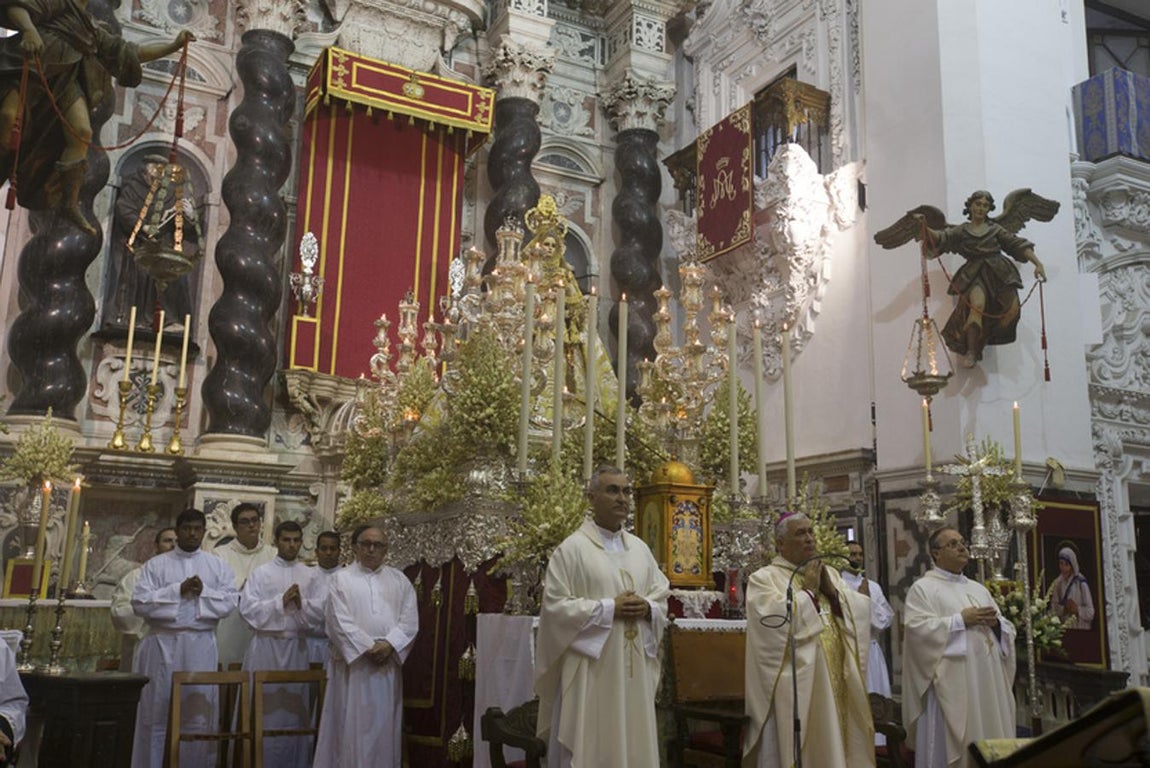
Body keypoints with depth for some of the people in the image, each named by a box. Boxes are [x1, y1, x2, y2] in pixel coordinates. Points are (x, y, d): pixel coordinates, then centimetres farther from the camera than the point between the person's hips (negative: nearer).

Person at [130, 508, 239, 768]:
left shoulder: (218, 566, 9)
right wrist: (178, 590, -13)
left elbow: (231, 601, 0)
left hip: (201, 646, 1)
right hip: (163, 644, -1)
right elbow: (140, 602, -8)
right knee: (157, 714, 3)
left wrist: (204, 591, -13)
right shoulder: (156, 564, 3)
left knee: (199, 712, 4)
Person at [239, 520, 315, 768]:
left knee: (293, 707, 5)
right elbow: (247, 609, -7)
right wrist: (280, 601, -13)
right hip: (266, 645, -2)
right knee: (264, 706, 1)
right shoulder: (261, 573, 3)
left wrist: (302, 606, -16)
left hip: (296, 646, 2)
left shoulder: (310, 576, 7)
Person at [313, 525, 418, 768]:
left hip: (388, 664, 3)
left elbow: (410, 620, 3)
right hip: (353, 663, -3)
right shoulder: (341, 579, 3)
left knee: (384, 725, 6)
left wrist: (389, 644, -13)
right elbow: (340, 622, -7)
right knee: (352, 724, -1)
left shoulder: (400, 580, 11)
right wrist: (368, 648, -14)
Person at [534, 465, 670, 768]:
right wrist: (609, 609, -17)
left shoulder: (640, 548, 12)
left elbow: (662, 596, 15)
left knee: (635, 744, 10)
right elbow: (555, 605, -12)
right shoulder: (572, 548, -6)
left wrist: (647, 608, -8)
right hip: (591, 669, -5)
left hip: (634, 669, 6)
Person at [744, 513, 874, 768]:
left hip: (833, 680, 6)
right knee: (796, 747, -2)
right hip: (793, 684, -5)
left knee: (831, 743, 9)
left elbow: (860, 610, 7)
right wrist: (808, 590, -10)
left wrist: (831, 589, -6)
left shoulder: (829, 574, 16)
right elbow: (774, 620, -19)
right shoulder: (764, 578, -3)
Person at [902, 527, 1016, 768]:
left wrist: (996, 623, -4)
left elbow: (1008, 630, 18)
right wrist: (961, 620, -15)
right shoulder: (923, 587, -1)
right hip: (949, 684, -6)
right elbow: (917, 628, -16)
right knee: (950, 746, -5)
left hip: (987, 683, 6)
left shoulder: (979, 589, 20)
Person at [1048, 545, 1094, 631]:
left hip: (1081, 630, -3)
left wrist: (1077, 609, -24)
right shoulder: (1057, 584, 1)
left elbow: (1090, 612, -9)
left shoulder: (1081, 583, -11)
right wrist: (1063, 609, -16)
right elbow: (1054, 608, 2)